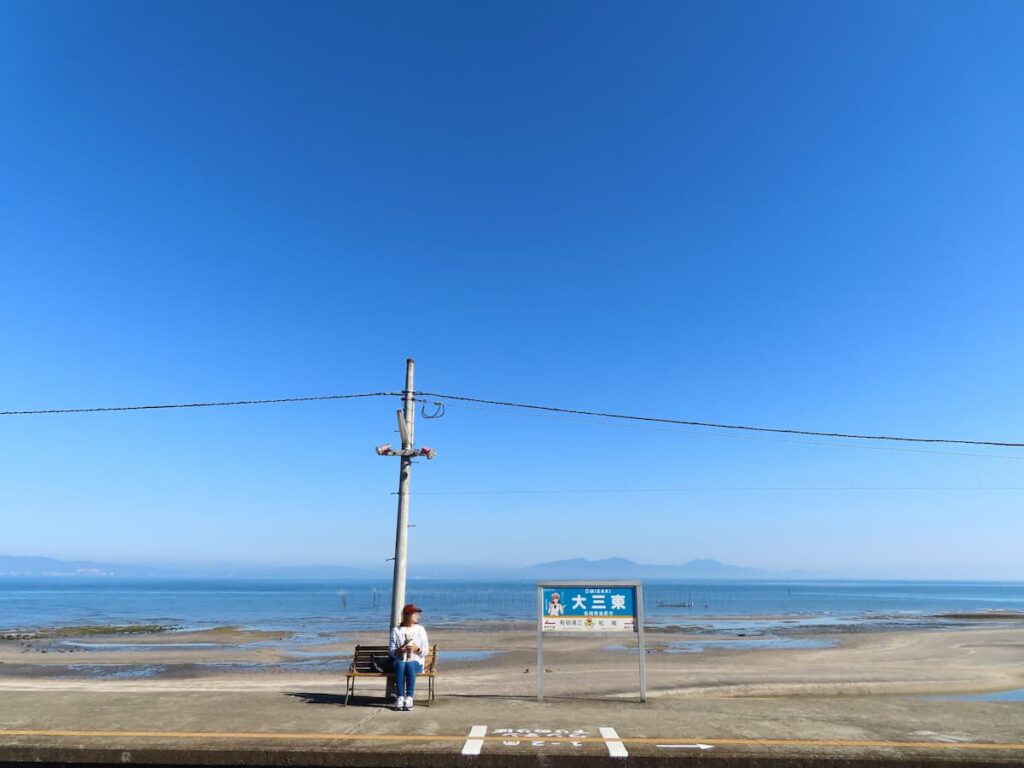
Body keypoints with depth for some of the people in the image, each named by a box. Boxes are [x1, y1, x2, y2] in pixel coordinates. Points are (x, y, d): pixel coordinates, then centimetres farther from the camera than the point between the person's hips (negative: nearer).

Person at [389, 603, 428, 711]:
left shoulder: (420, 630, 10)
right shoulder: (396, 630, 9)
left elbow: (425, 651, 5)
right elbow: (391, 651, 3)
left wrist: (416, 649, -15)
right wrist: (399, 650, -17)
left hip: (416, 662, 0)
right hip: (400, 661, 0)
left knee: (409, 665, -35)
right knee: (400, 664, -35)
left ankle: (409, 697, -32)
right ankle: (400, 698, -33)